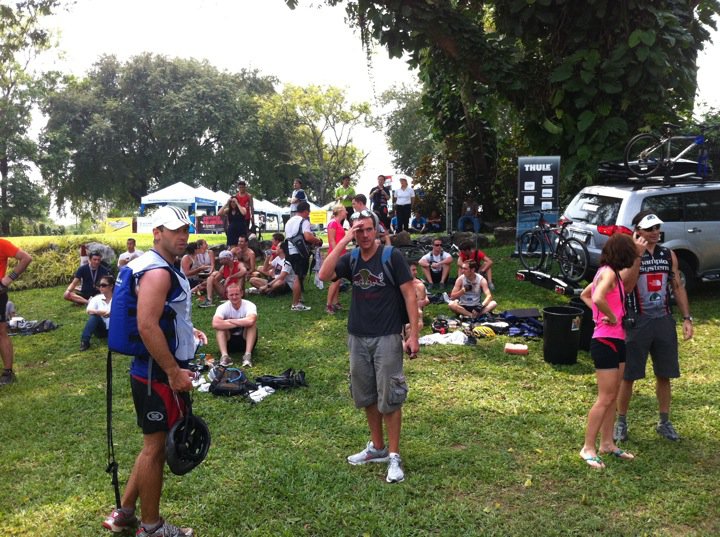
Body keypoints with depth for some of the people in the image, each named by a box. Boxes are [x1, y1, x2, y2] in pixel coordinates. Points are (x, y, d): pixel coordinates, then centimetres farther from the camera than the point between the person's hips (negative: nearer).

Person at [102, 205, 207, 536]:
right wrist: (175, 372, -24)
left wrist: (186, 330, 16)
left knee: (155, 444, 19)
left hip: (157, 372, 11)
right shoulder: (157, 272, -19)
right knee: (156, 446, 3)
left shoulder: (164, 268, 14)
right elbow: (147, 326, -28)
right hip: (158, 374, -11)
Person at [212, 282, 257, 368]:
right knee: (219, 326, -24)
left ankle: (248, 355, -34)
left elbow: (250, 321, -41)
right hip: (229, 342, 1)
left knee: (252, 323, -28)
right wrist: (240, 323, -30)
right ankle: (224, 355, -36)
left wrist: (229, 321, -27)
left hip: (245, 340, -1)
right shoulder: (223, 307, -13)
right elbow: (215, 324, -34)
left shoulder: (249, 305, -18)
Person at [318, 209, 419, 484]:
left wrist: (413, 335, -15)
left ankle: (394, 456, 10)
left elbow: (410, 295, -10)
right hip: (357, 338, 5)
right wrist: (343, 241, -17)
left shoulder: (392, 256, -9)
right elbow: (324, 275, -14)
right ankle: (377, 447, 31)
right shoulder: (351, 258, 3)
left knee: (389, 398, 0)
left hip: (387, 338, -5)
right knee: (367, 396, 15)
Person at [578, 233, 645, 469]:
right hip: (606, 341, -10)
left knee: (612, 396, 15)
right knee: (605, 398, -4)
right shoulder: (609, 273, -17)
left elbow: (585, 294, 25)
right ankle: (588, 448, 4)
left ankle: (607, 443, 25)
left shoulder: (607, 272, 11)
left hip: (616, 340, 10)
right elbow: (598, 298, -37)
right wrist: (612, 317, -20)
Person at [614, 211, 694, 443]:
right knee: (628, 375, 3)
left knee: (664, 375, 13)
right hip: (637, 322, -4)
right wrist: (638, 255, -27)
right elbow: (627, 285, -23)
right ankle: (621, 422, 18)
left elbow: (678, 287, 11)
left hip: (664, 320, 4)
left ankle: (664, 422, 28)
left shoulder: (669, 255, 7)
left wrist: (687, 318, 5)